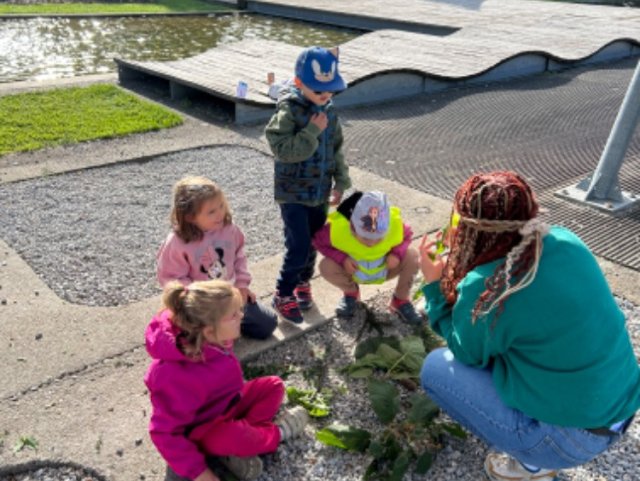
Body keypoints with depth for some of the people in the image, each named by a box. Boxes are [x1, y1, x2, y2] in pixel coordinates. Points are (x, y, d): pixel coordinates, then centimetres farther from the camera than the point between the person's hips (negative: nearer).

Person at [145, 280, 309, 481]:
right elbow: (165, 432, -29)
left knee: (273, 386, 0)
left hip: (227, 403, 8)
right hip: (201, 431, -8)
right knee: (227, 436, -37)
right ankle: (276, 432, -6)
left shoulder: (212, 339, -17)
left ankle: (238, 449, -13)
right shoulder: (180, 376, -38)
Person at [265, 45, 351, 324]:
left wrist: (340, 183, 9)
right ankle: (283, 295, 13)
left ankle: (302, 283, 39)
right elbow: (282, 149, -24)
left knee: (312, 245, 16)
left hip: (320, 193, 6)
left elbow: (336, 149, 11)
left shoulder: (328, 111, 3)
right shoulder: (288, 111, -15)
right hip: (293, 194, -6)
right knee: (298, 249, -7)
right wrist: (312, 131, -25)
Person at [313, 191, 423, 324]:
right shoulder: (337, 227, -33)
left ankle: (401, 300, 1)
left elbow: (407, 236, -7)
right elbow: (318, 241, -15)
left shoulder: (395, 225, -29)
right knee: (326, 266, -29)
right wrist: (342, 258, -29)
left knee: (413, 255, -25)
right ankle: (351, 292, 6)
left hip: (385, 269, 1)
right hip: (352, 271, 0)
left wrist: (397, 253, -28)